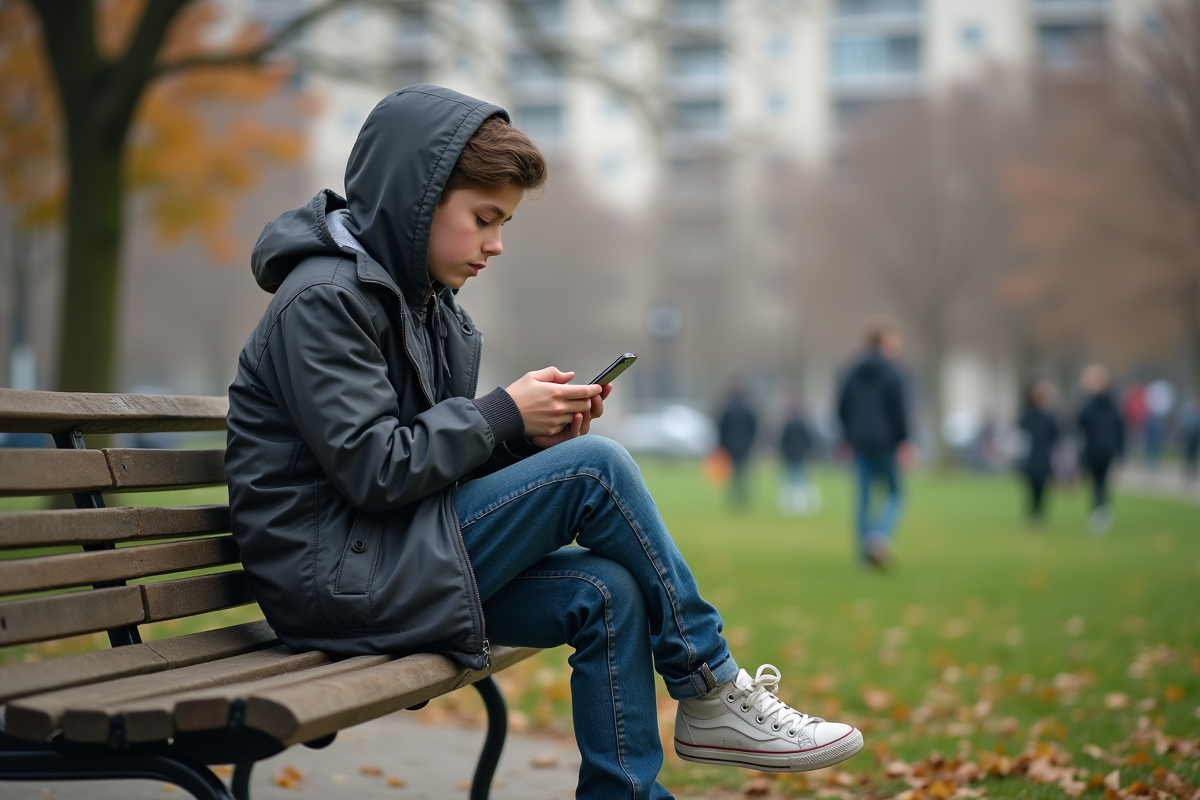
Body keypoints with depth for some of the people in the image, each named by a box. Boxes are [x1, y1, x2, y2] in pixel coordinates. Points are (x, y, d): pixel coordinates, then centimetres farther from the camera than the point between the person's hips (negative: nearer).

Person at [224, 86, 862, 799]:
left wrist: (539, 433, -3)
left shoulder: (425, 300, 16)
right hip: (339, 576, -9)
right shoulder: (324, 299, -14)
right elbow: (373, 470, -21)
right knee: (595, 468, -17)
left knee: (607, 594, -11)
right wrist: (505, 415, -13)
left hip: (394, 564, 9)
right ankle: (709, 692, -4)